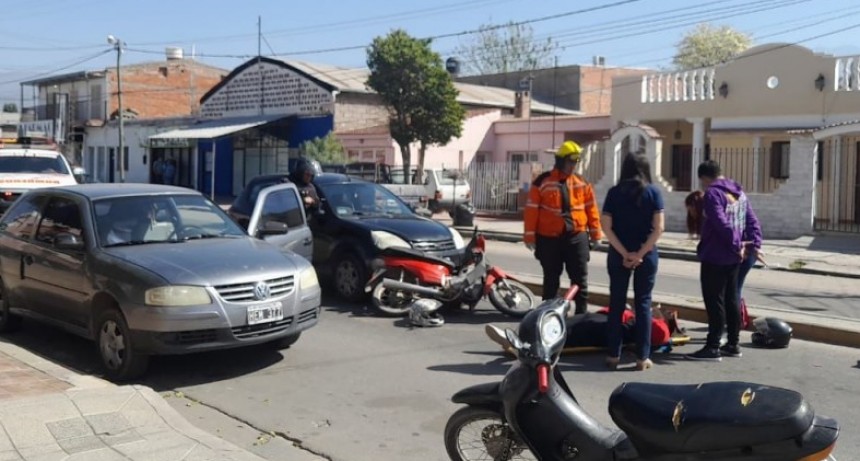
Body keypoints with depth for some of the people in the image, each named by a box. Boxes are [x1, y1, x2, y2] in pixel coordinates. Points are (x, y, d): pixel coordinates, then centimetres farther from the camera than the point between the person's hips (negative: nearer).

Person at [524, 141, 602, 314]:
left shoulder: (582, 184, 6)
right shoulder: (542, 182, -5)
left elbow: (591, 209, 9)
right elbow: (532, 210, -5)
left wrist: (595, 234, 6)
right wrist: (530, 235, -7)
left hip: (576, 237, 2)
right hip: (549, 238, -2)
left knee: (580, 278, 4)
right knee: (551, 279, 10)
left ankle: (582, 312, 12)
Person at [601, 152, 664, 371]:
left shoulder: (614, 192, 0)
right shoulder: (653, 192, -2)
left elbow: (607, 227, -7)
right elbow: (658, 228, -9)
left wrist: (625, 253, -9)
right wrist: (640, 253, -10)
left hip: (618, 254, 1)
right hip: (646, 255, 0)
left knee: (616, 304, 8)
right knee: (643, 304, 6)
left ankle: (613, 355, 11)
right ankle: (642, 357, 7)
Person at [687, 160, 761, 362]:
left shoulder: (712, 194, -14)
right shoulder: (739, 192, 13)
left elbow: (722, 224, -24)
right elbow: (752, 221, 11)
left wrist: (737, 245, -16)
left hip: (715, 257, -8)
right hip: (733, 257, 8)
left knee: (714, 302, -4)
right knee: (731, 300, 14)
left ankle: (713, 347, -2)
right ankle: (733, 344, 20)